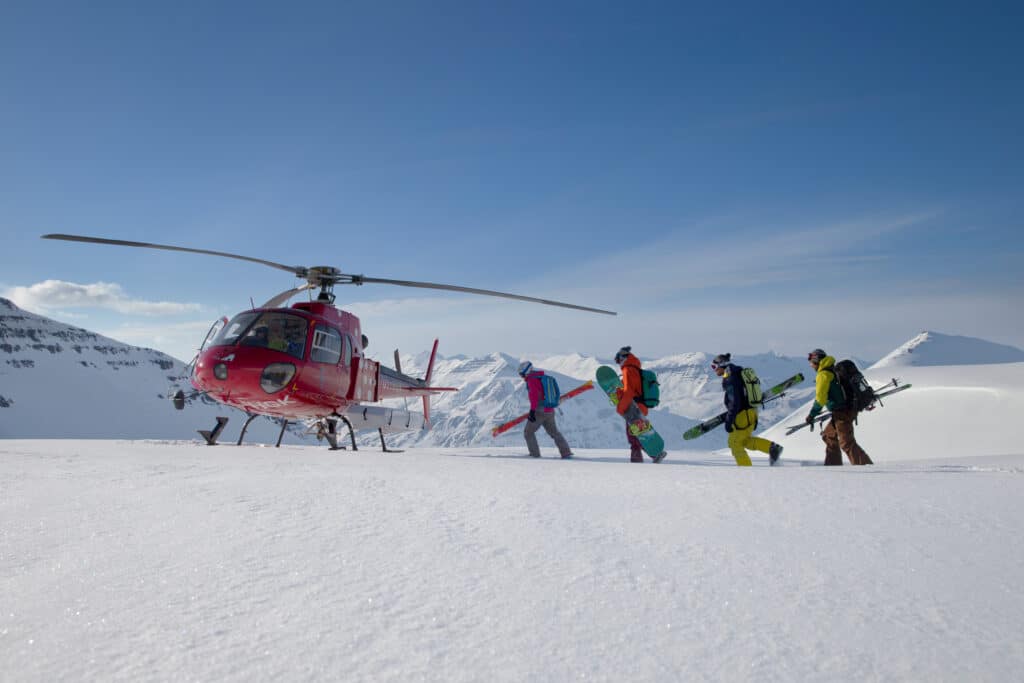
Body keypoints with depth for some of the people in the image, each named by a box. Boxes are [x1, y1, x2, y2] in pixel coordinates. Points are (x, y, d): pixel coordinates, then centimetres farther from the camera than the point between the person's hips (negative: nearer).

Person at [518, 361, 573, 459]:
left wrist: (532, 411, -27)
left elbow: (534, 396, -22)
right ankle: (566, 453, 10)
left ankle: (535, 454, 2)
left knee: (528, 432, 6)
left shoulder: (532, 380, -10)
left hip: (539, 411, -8)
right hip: (550, 411, 8)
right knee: (554, 432, 16)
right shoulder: (542, 377, 17)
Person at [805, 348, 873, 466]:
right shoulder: (835, 370, 15)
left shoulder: (824, 374, -12)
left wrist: (812, 414, -9)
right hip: (849, 408, 10)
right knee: (828, 435, 20)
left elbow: (820, 397, -17)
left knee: (847, 443, -10)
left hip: (842, 412, -10)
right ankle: (833, 465, 23)